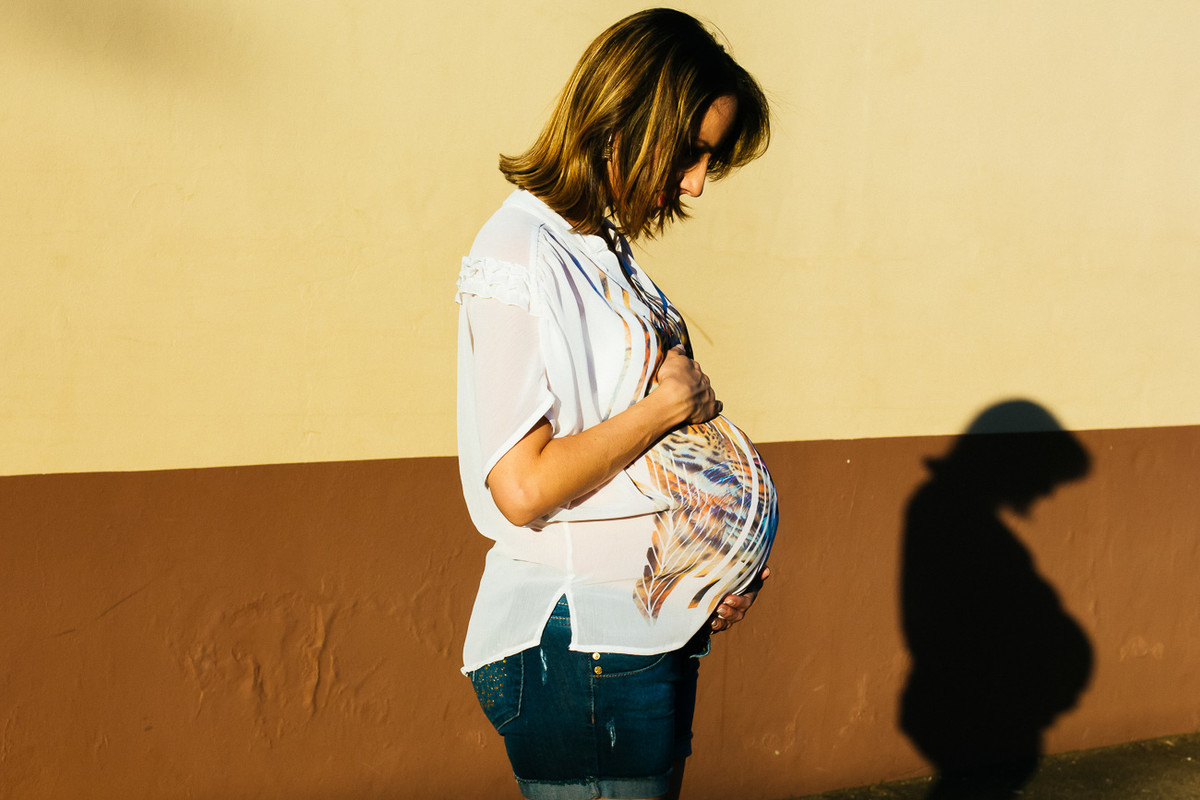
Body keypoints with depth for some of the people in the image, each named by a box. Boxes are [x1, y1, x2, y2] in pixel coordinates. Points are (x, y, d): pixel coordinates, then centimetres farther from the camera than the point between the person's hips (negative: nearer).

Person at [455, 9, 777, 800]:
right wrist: (668, 403, -13)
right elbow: (523, 485, -23)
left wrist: (722, 552, 1)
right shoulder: (518, 255, -16)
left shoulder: (605, 252, 10)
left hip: (655, 633, 9)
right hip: (580, 647, -8)